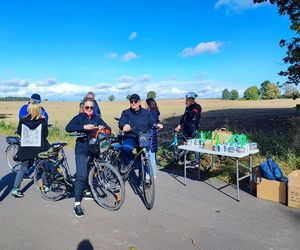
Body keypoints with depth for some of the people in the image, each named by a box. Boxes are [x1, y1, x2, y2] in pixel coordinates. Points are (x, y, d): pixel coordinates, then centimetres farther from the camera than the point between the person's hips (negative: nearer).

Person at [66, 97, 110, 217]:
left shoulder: (97, 118, 9)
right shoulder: (79, 117, -2)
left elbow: (108, 128, 5)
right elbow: (68, 128, -18)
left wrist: (102, 127, -17)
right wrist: (84, 127, -27)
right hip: (82, 150, -4)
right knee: (81, 176, -11)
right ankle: (77, 204, -5)